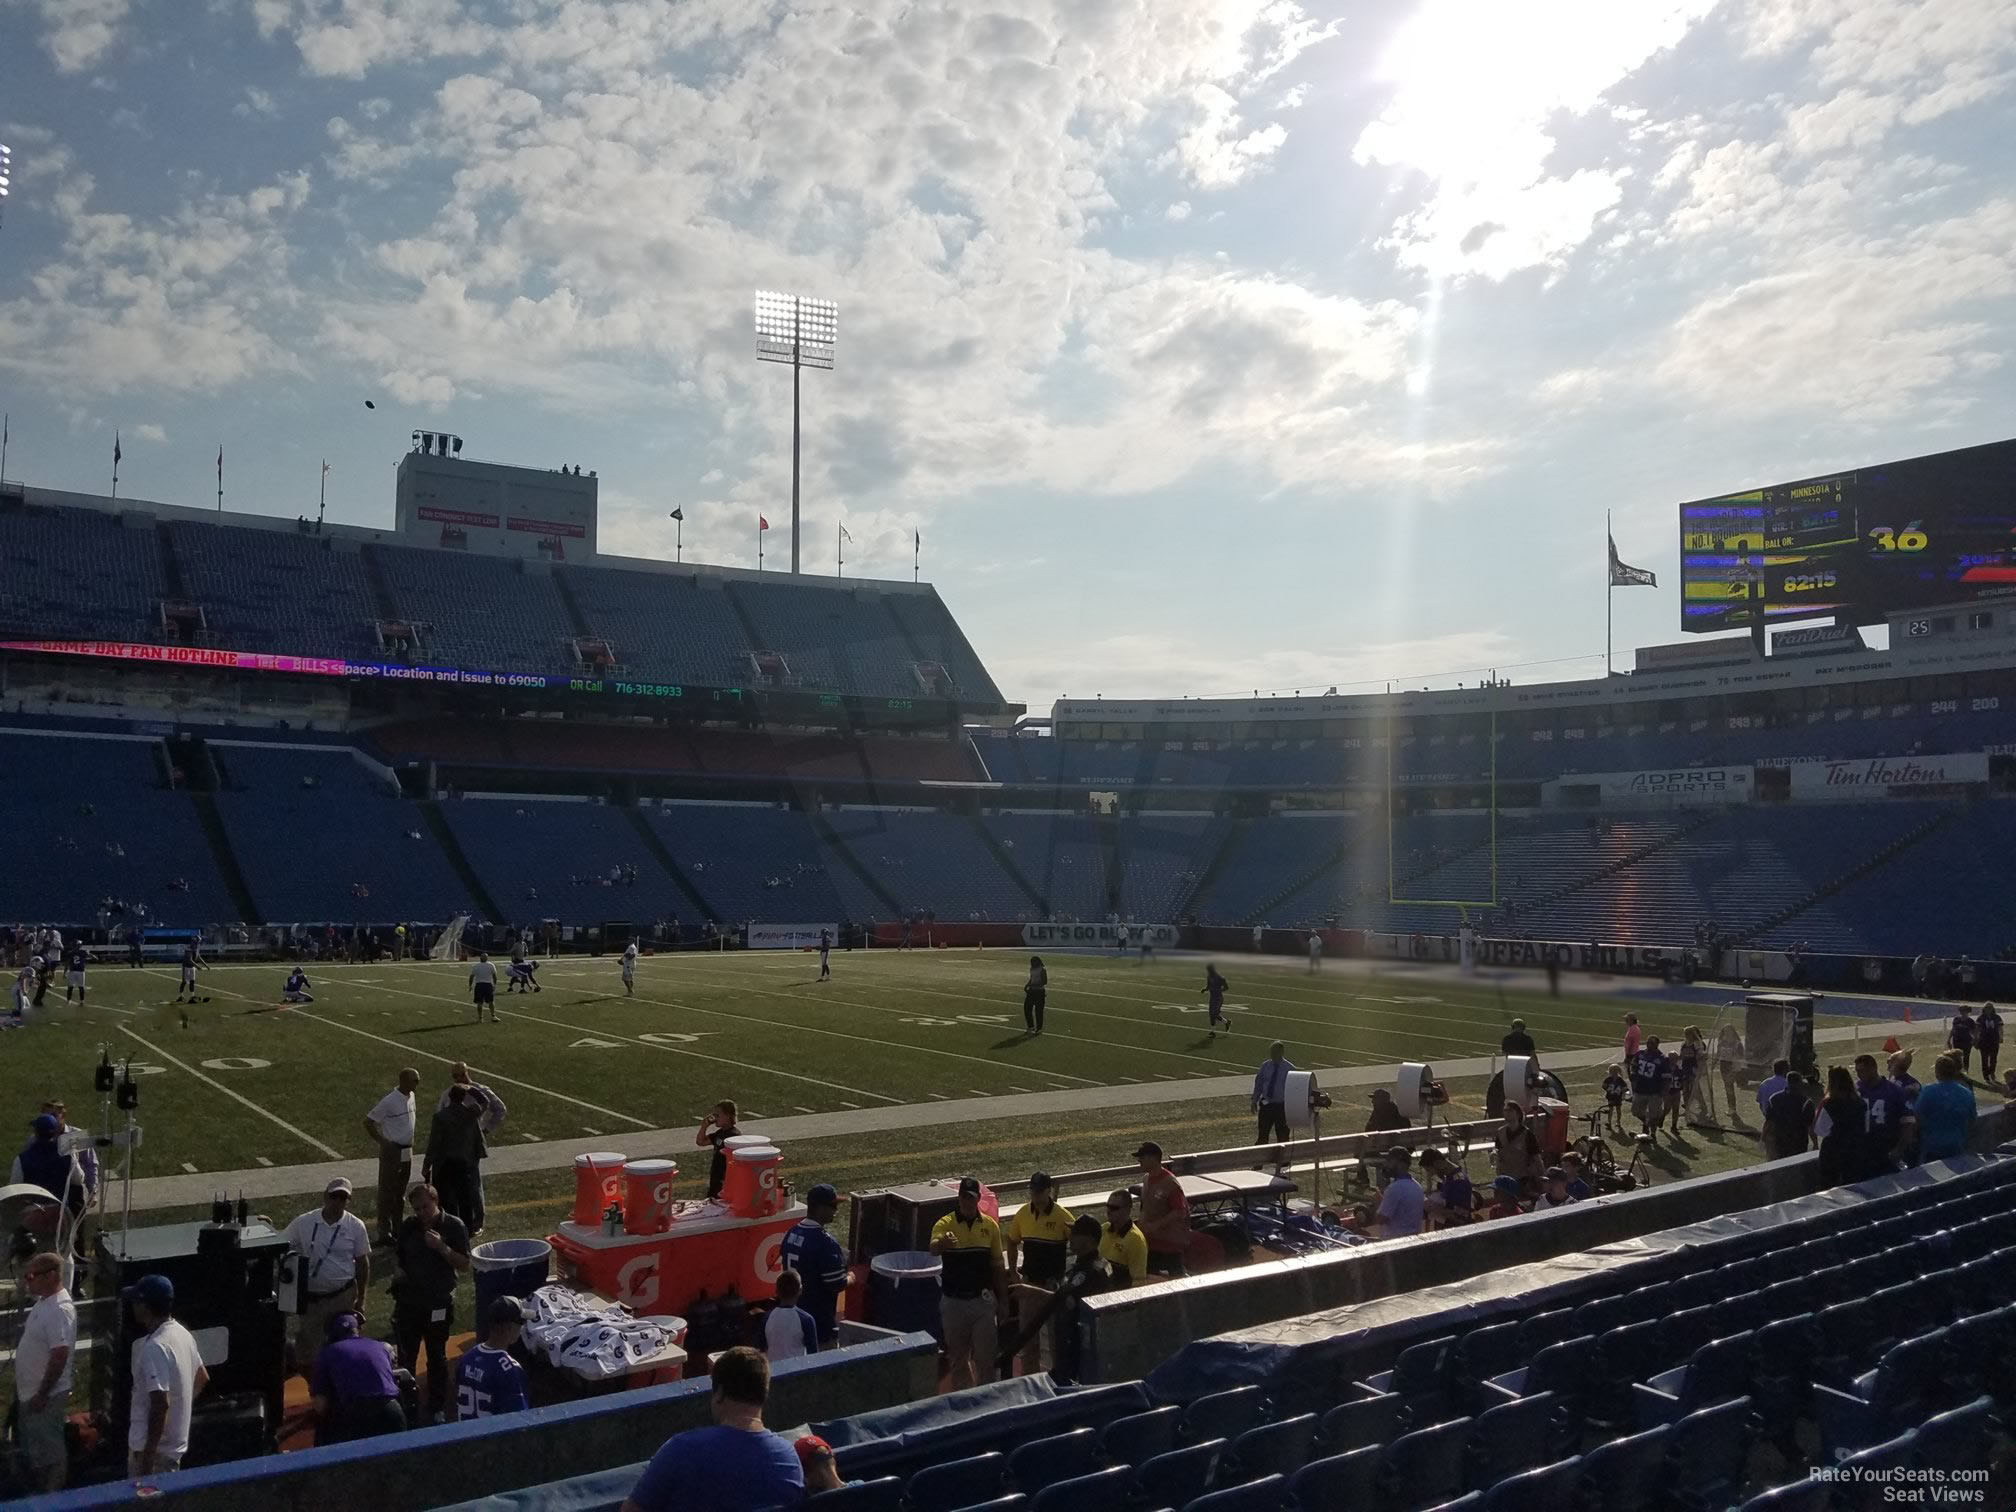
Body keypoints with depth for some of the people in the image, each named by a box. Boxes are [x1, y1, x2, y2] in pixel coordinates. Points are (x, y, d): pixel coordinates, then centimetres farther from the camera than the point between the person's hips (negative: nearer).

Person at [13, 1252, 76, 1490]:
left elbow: (60, 1356, -26)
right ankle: (37, 1494, 33)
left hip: (47, 1395, -10)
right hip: (29, 1391, 10)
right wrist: (27, 1391, 19)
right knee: (31, 1447, 20)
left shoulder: (60, 1309, -24)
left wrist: (42, 1395, -22)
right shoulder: (43, 1302, 7)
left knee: (50, 1451, 2)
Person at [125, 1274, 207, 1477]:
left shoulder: (154, 1347, -23)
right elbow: (202, 1378, 17)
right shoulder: (182, 1333, 5)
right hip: (176, 1442, 9)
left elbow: (160, 1404, -27)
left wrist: (148, 1453, -23)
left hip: (155, 1447, -9)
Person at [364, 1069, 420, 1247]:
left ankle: (397, 1230, 26)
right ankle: (384, 1233, 7)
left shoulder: (410, 1097, 5)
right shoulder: (389, 1101, -19)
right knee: (387, 1192, 0)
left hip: (407, 1152, 8)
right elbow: (368, 1122, -16)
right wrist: (382, 1142, -17)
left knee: (400, 1193, 16)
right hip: (391, 1152, -8)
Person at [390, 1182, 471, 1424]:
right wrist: (397, 1272, -7)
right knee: (405, 1357, 11)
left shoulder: (454, 1226, -11)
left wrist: (442, 1247, -26)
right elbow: (399, 1257, 14)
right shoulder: (408, 1226, -1)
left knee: (437, 1358, 11)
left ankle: (437, 1409, 24)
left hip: (439, 1304, -3)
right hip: (408, 1302, 3)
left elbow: (464, 1265, -11)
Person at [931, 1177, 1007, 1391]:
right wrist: (942, 1243, -55)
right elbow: (933, 1249, -31)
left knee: (985, 1355, 1)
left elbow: (998, 1266, 9)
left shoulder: (990, 1225, 1)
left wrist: (1003, 1301, 8)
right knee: (957, 1355, 12)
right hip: (953, 1301, -1)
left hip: (983, 1300, 1)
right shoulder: (945, 1224, -9)